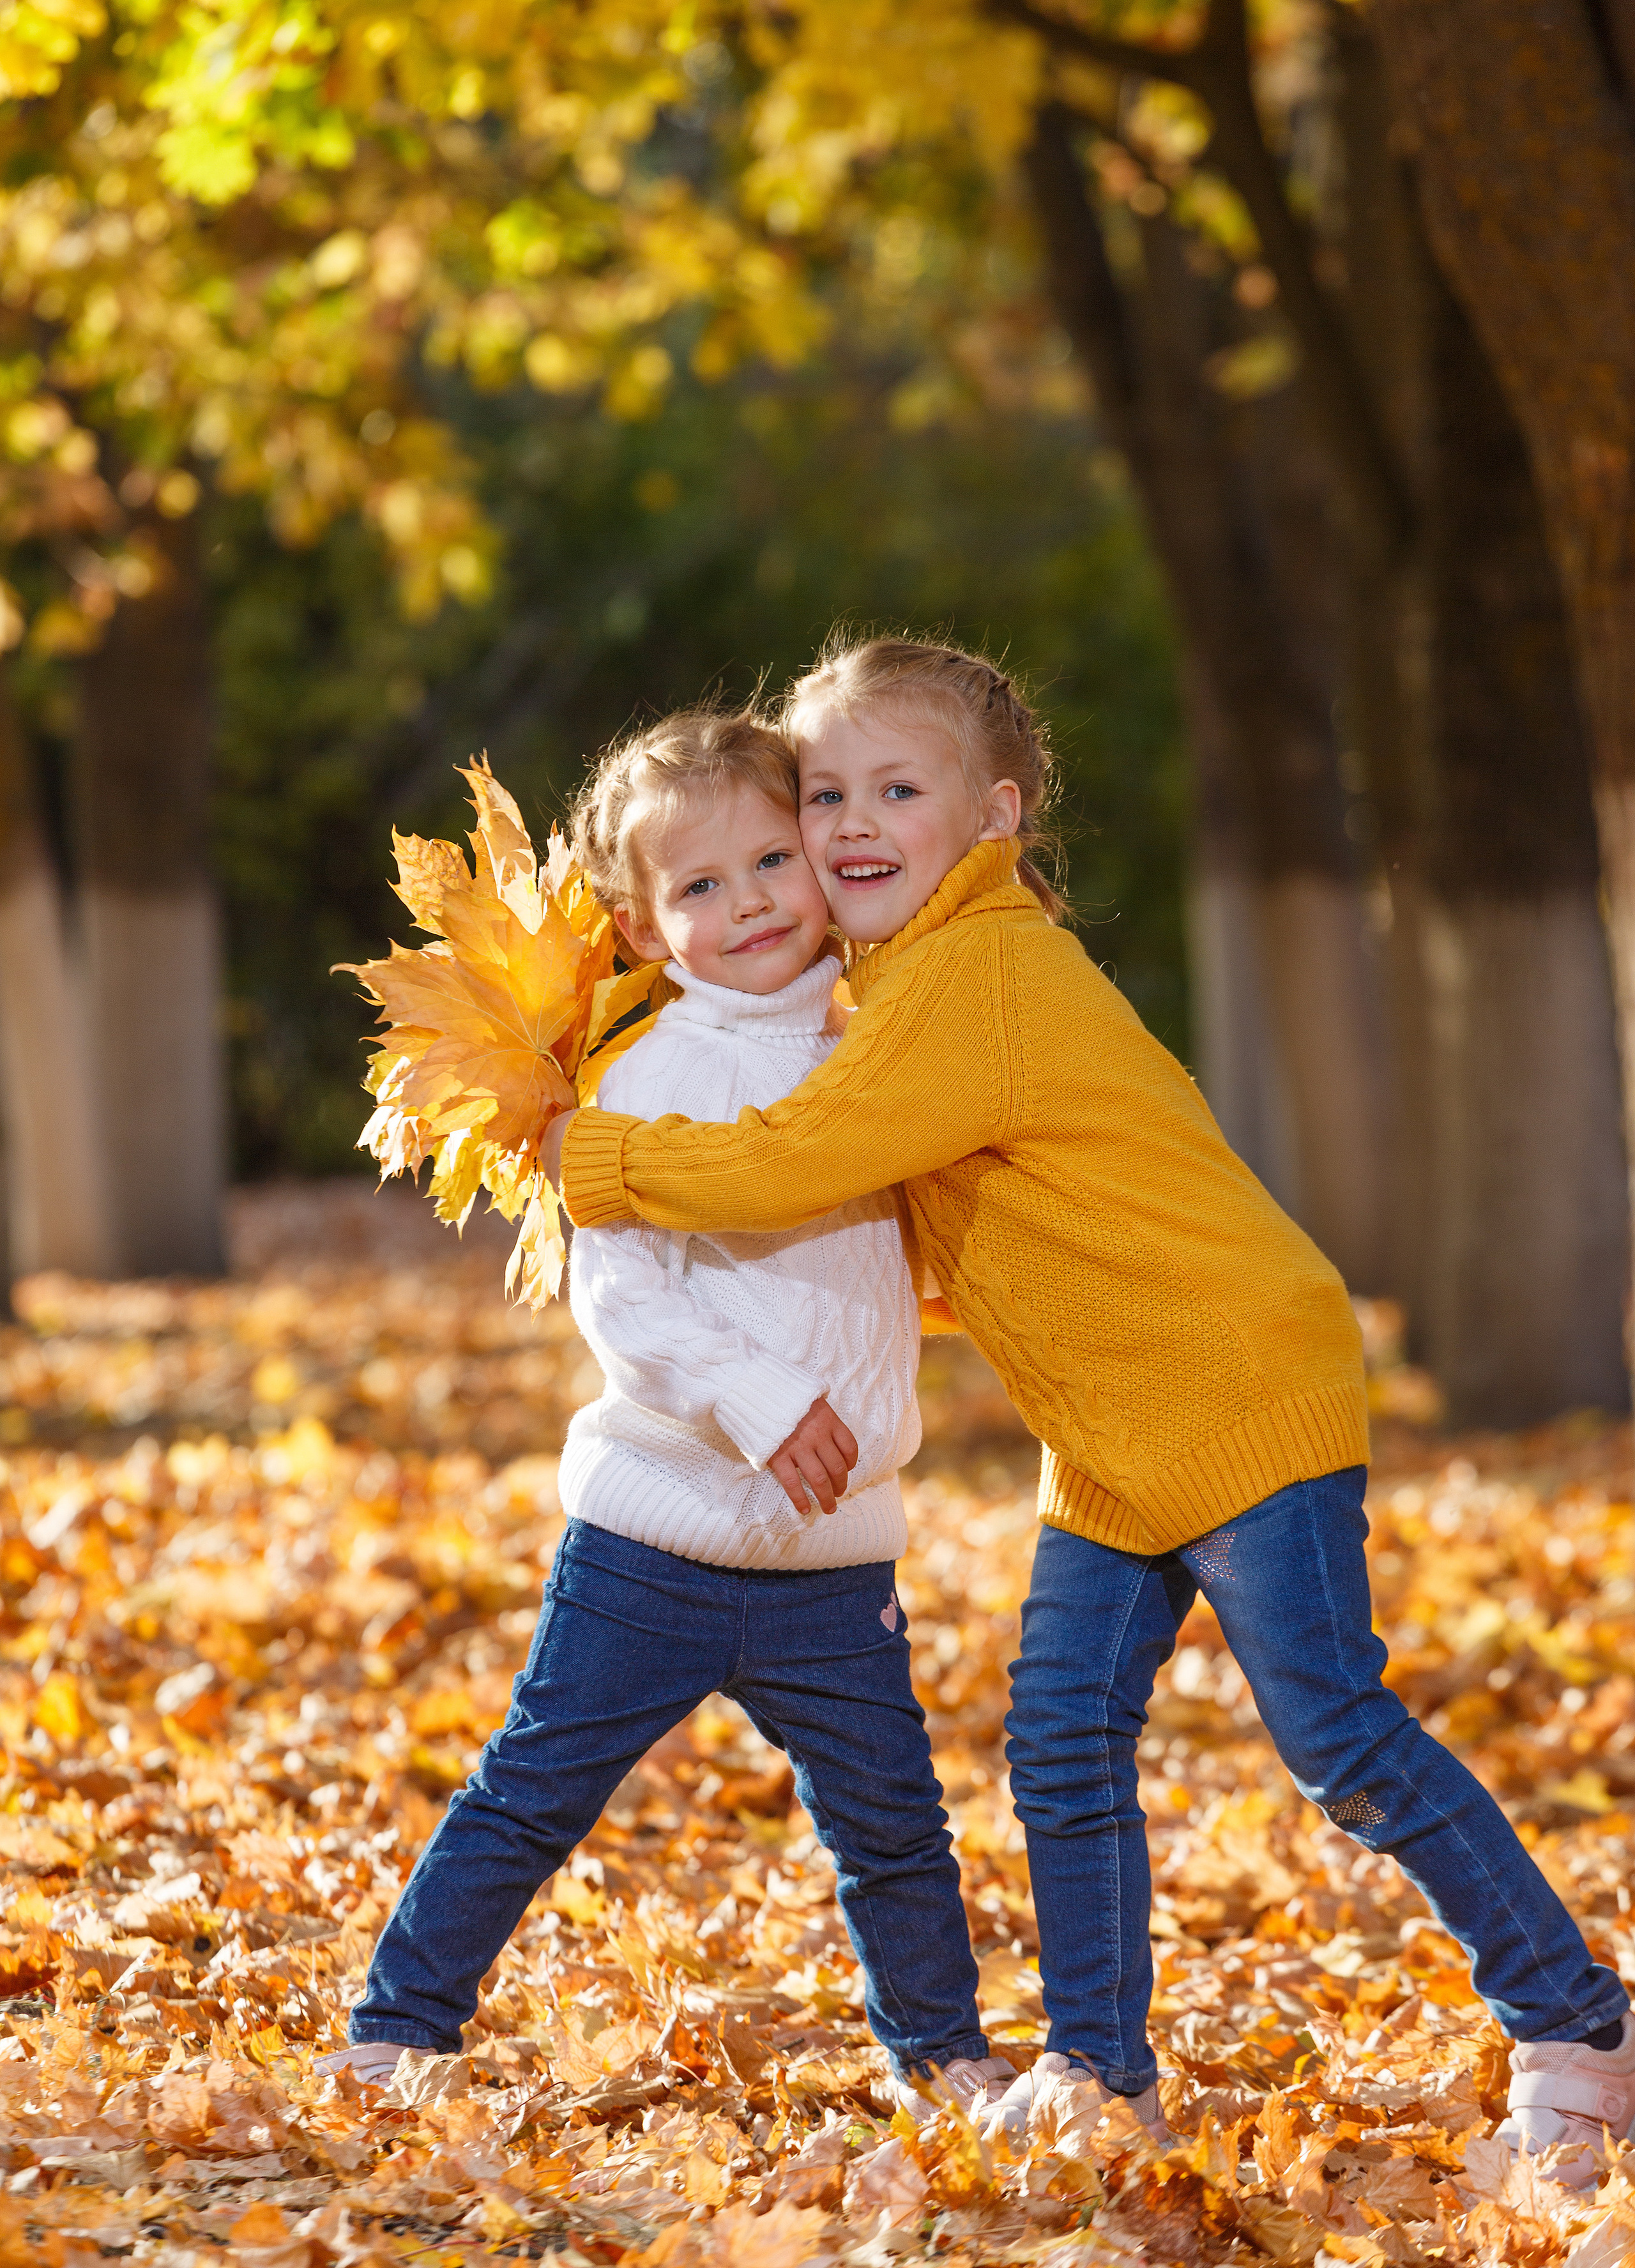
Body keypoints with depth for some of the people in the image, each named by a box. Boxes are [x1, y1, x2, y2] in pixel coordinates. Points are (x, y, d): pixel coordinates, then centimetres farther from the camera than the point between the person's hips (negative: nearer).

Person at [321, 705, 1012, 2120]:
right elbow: (620, 1295, -19)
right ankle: (399, 2024, 14)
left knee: (890, 1818, 7)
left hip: (834, 1557, 4)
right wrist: (756, 1401, -29)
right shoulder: (650, 1082, -9)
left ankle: (942, 2048, 26)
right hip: (657, 1537, -4)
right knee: (535, 1794, 2)